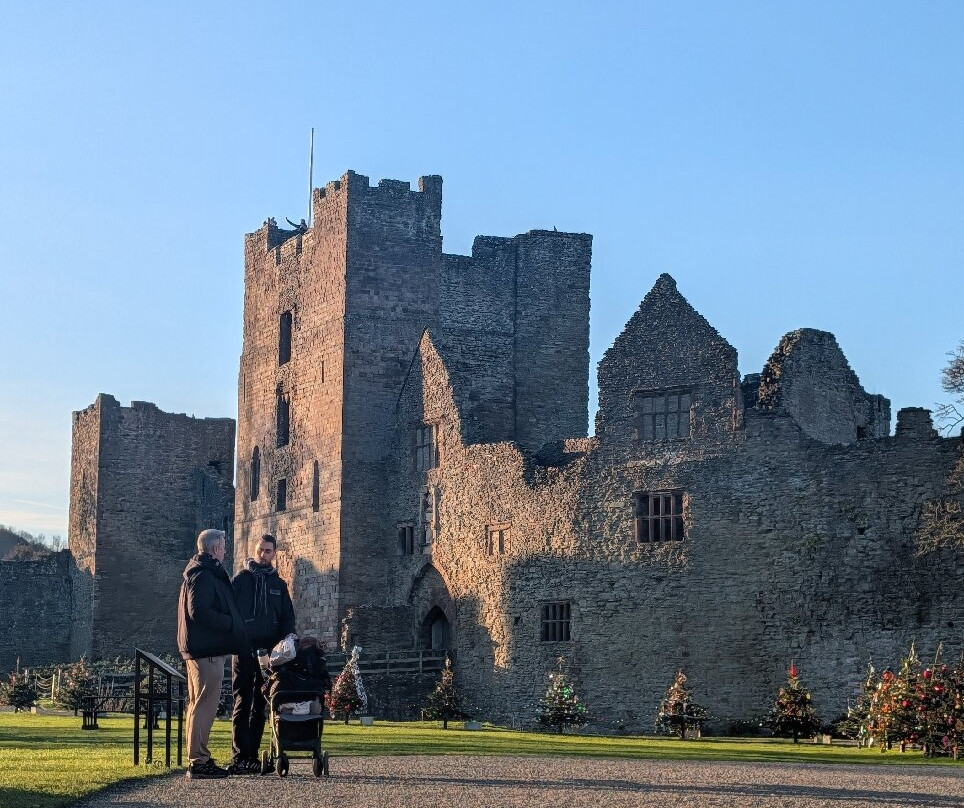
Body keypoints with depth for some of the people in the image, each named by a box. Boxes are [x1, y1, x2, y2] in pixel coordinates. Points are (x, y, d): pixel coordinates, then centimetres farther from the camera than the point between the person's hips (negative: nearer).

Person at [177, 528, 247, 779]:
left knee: (197, 704, 15)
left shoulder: (196, 573, 20)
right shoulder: (204, 576, -13)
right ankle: (199, 761, -10)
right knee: (205, 705, -10)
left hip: (197, 649, 11)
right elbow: (200, 611, -23)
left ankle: (198, 759, 21)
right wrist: (231, 624, -15)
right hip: (208, 650, -11)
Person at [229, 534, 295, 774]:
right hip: (244, 650, -4)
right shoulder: (241, 580, 5)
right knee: (243, 704, -6)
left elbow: (288, 618, 16)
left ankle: (252, 756, 10)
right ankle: (240, 757, -8)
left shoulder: (278, 584, 16)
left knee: (261, 706, 6)